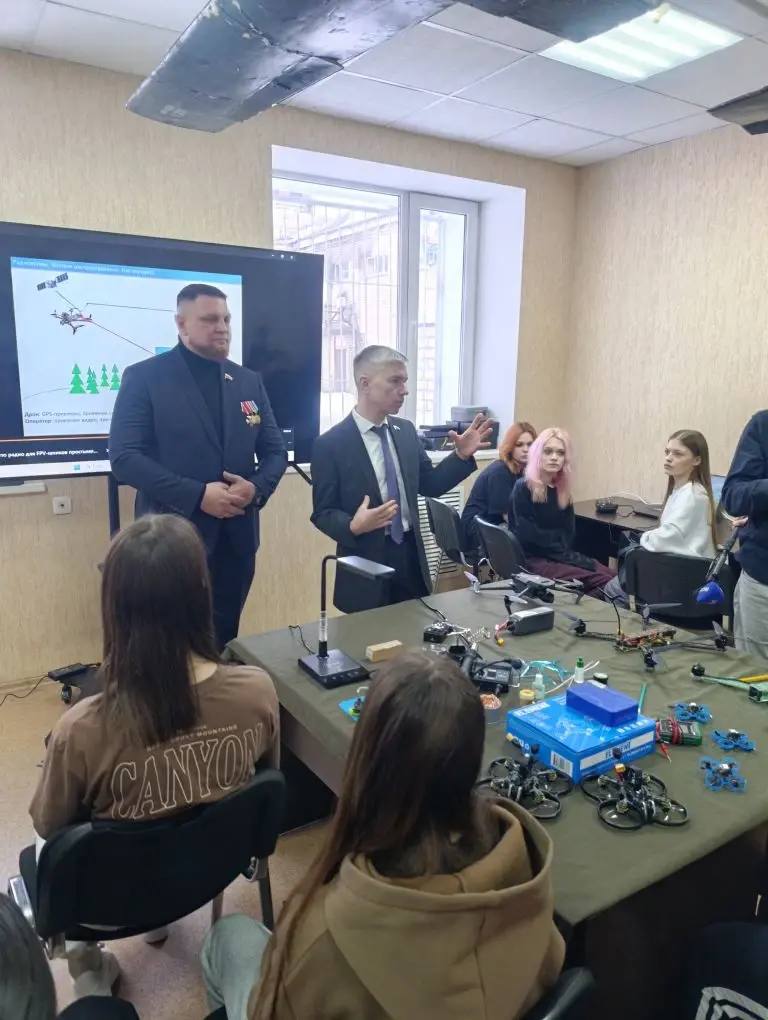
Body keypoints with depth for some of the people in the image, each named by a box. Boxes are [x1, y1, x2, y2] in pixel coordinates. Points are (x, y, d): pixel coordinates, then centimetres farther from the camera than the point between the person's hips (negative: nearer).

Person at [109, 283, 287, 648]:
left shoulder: (249, 381, 10)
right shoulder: (144, 377, -4)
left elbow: (276, 451, 11)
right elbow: (125, 457, -12)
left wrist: (256, 487, -11)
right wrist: (198, 495, -20)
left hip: (236, 539, 4)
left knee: (222, 645, 16)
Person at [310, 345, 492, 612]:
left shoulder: (406, 430, 5)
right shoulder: (330, 444, -12)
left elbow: (430, 484, 11)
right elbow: (323, 512, -9)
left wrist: (461, 455, -2)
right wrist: (353, 527, -29)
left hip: (411, 555, 5)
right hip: (368, 564, -5)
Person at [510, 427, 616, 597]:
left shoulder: (562, 489, 11)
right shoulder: (523, 488, -10)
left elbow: (568, 532, 11)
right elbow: (529, 536, -15)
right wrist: (572, 558, -14)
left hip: (560, 556, 7)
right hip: (534, 559, -7)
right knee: (603, 582, -20)